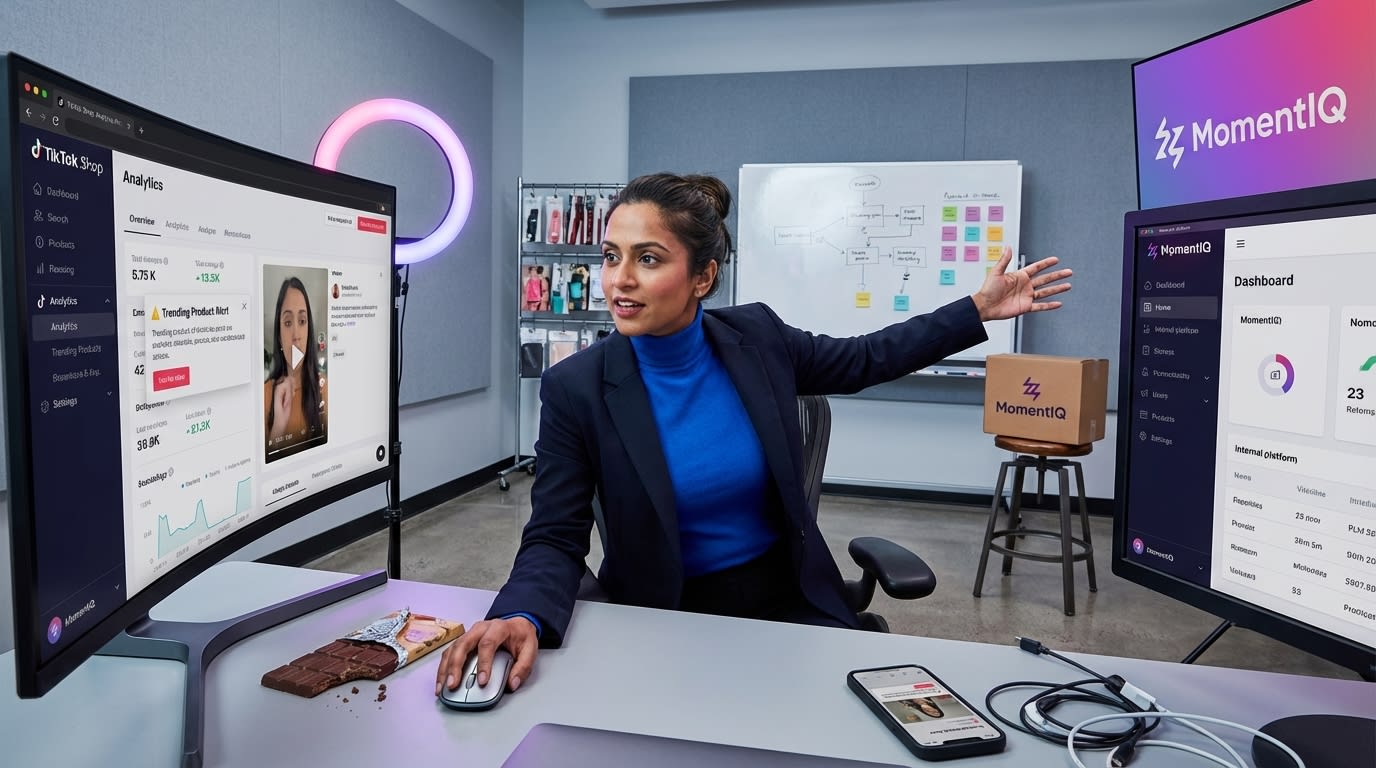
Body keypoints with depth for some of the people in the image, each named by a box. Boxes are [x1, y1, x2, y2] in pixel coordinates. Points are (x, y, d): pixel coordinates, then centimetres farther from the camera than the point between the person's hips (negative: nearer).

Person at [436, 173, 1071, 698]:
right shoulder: (576, 389, -13)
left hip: (791, 604, 3)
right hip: (667, 620, -2)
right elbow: (555, 540, -11)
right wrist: (522, 616, -32)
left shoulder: (755, 337, -6)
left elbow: (863, 361, 12)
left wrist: (979, 309, 12)